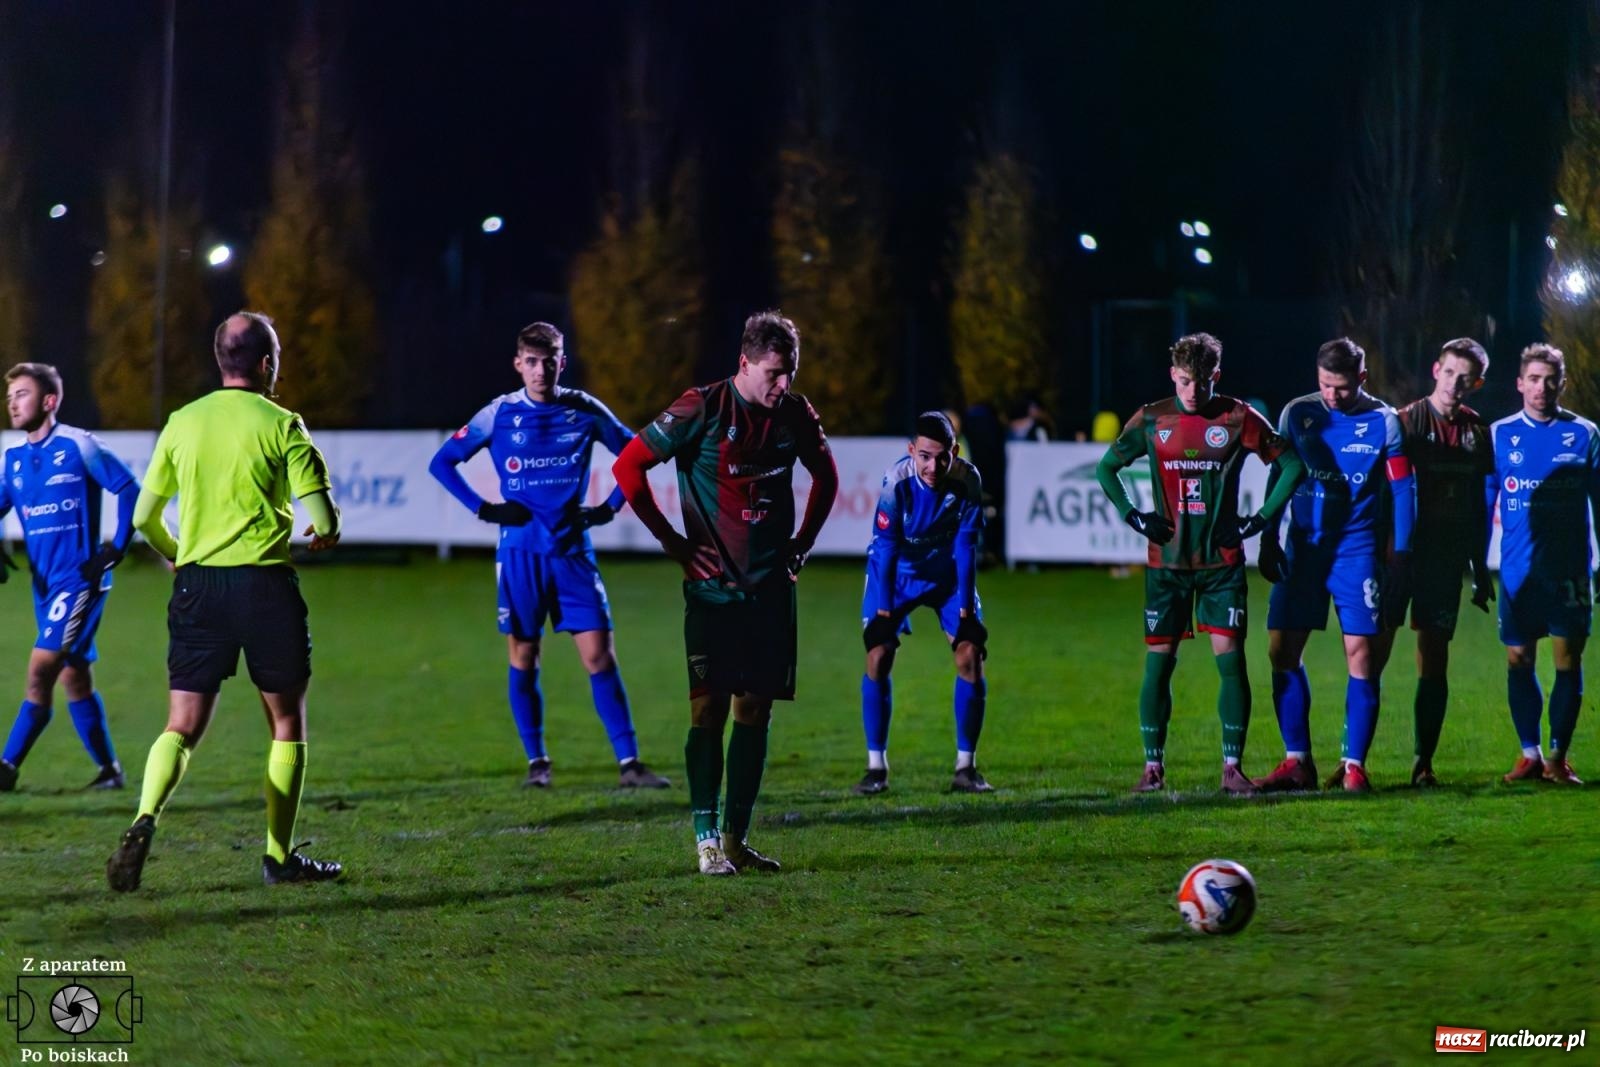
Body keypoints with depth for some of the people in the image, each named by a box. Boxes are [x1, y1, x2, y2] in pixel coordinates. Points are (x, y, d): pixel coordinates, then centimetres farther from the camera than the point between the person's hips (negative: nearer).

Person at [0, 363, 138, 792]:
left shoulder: (77, 446, -10)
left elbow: (130, 491, -8)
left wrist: (115, 549, -12)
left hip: (80, 580, -7)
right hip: (46, 583, 7)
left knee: (42, 668, -14)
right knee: (74, 677, 11)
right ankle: (109, 769, 20)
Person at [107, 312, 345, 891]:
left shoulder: (181, 423, 7)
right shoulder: (280, 425, -5)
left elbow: (145, 517, 11)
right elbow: (324, 519, -9)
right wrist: (323, 534, 16)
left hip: (197, 584, 3)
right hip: (264, 585, -3)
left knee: (182, 727, 4)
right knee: (287, 723, 12)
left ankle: (144, 822, -21)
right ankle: (279, 856, 13)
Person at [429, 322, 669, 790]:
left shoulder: (584, 411, 2)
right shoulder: (500, 414, -1)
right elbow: (442, 462, 5)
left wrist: (609, 507, 3)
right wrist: (483, 509, -5)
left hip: (572, 551, 0)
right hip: (520, 553, 0)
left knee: (599, 654, -6)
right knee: (523, 658, 4)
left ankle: (629, 764, -6)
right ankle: (536, 762, 14)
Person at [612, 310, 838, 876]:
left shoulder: (795, 414, 4)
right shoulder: (702, 410, -11)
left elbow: (826, 474, 24)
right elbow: (628, 466, -9)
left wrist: (803, 543, 14)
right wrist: (671, 541, -7)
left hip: (771, 589, 5)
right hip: (713, 587, -5)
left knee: (755, 708, 5)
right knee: (709, 708, -7)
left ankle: (737, 838, 12)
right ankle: (707, 842, -3)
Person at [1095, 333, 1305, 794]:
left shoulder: (1238, 418, -2)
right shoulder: (1151, 420, 1)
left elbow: (1292, 465, 4)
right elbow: (1106, 467, 13)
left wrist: (1261, 520, -3)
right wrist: (1133, 516, 1)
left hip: (1222, 562, -1)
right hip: (1167, 561, 1)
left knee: (1231, 657, -7)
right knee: (1159, 661, -1)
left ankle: (1232, 768, -1)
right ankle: (1153, 765, 8)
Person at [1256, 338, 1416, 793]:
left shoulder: (1383, 421, -3)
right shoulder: (1298, 414, 4)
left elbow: (1402, 489, 0)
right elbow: (1279, 478, 12)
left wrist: (1401, 555, -4)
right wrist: (1269, 541, 8)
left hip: (1357, 550, -3)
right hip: (1303, 548, 3)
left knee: (1361, 652, -7)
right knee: (1282, 649, -2)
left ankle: (1354, 764, 0)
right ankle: (1297, 761, 6)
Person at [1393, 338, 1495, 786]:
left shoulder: (1478, 431, 9)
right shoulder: (1406, 422, -4)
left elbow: (1480, 508, 15)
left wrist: (1481, 568, 14)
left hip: (1448, 558, 4)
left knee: (1435, 658, 4)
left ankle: (1424, 762, 9)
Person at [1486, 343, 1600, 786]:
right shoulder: (1500, 435, 6)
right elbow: (1484, 504, 10)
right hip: (1517, 571, 1)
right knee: (1518, 660, 2)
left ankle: (1558, 757, 4)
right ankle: (1530, 754, 11)